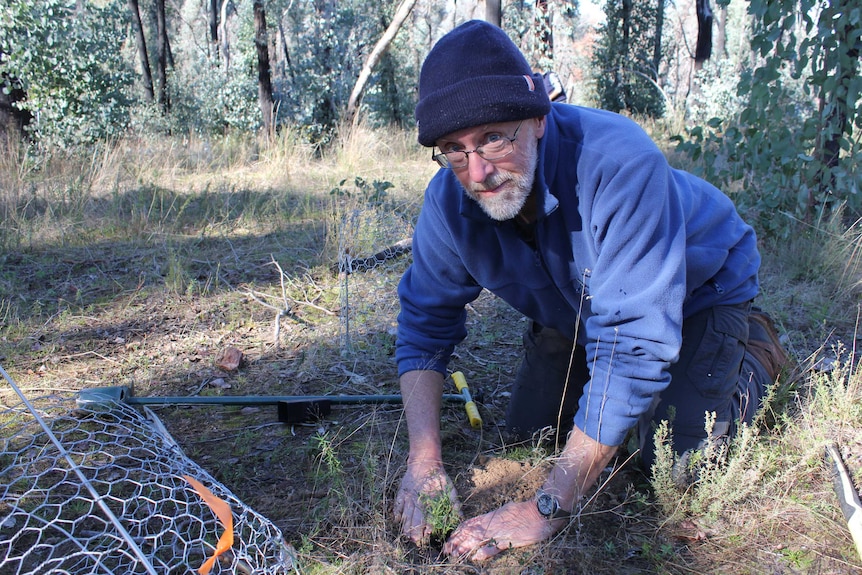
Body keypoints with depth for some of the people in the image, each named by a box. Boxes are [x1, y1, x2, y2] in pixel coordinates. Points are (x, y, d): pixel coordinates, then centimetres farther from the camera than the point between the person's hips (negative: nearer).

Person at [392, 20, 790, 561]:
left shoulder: (620, 161, -42)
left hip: (699, 289, -4)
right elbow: (425, 319, -13)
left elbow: (635, 343, -44)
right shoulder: (449, 198, -24)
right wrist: (424, 461, -25)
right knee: (527, 434, 5)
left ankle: (753, 358, 14)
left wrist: (549, 507, -42)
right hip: (574, 304, 5)